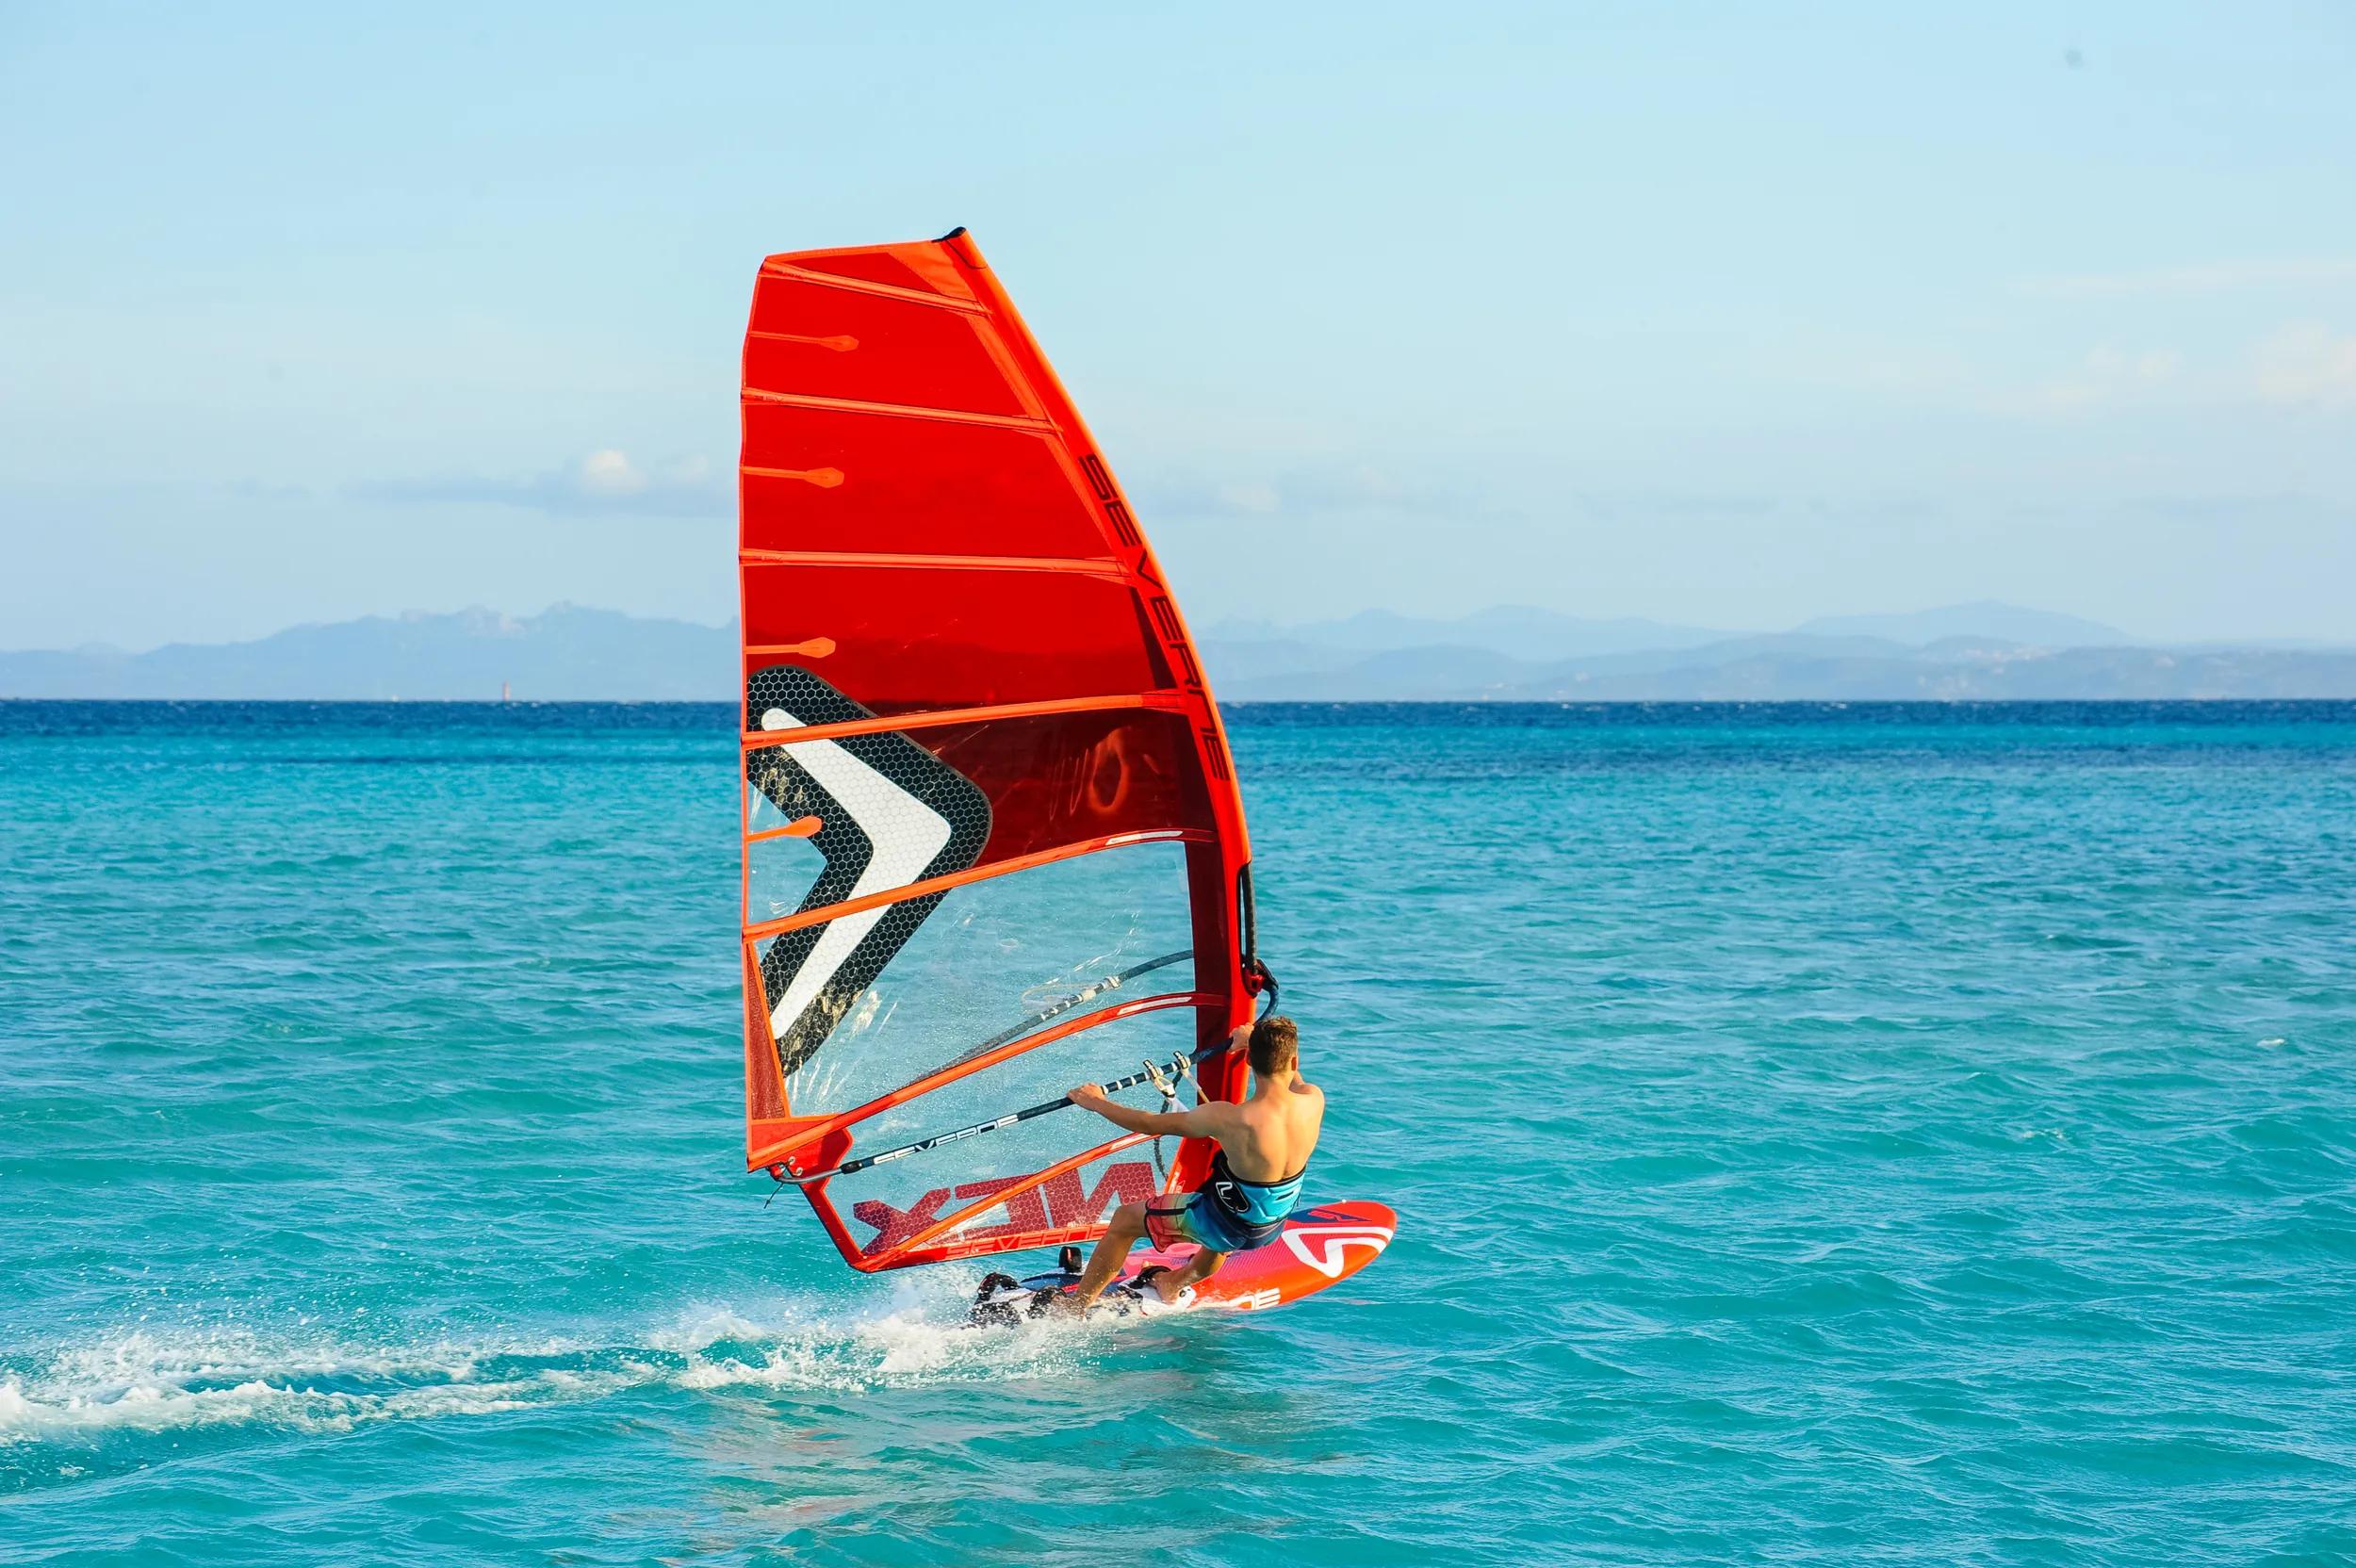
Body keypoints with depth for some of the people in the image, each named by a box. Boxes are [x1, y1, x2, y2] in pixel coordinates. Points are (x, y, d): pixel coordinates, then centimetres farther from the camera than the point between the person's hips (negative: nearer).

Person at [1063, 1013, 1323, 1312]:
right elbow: (1292, 1080, 7)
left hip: (1225, 1225, -5)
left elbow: (1151, 1124, -18)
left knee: (1126, 1218, 17)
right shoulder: (1313, 1100, -21)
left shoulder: (1229, 1119, -32)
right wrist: (1253, 1040, 22)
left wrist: (1097, 1103, -2)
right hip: (1272, 1227, 5)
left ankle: (1074, 1309, 27)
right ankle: (1177, 1283, 58)